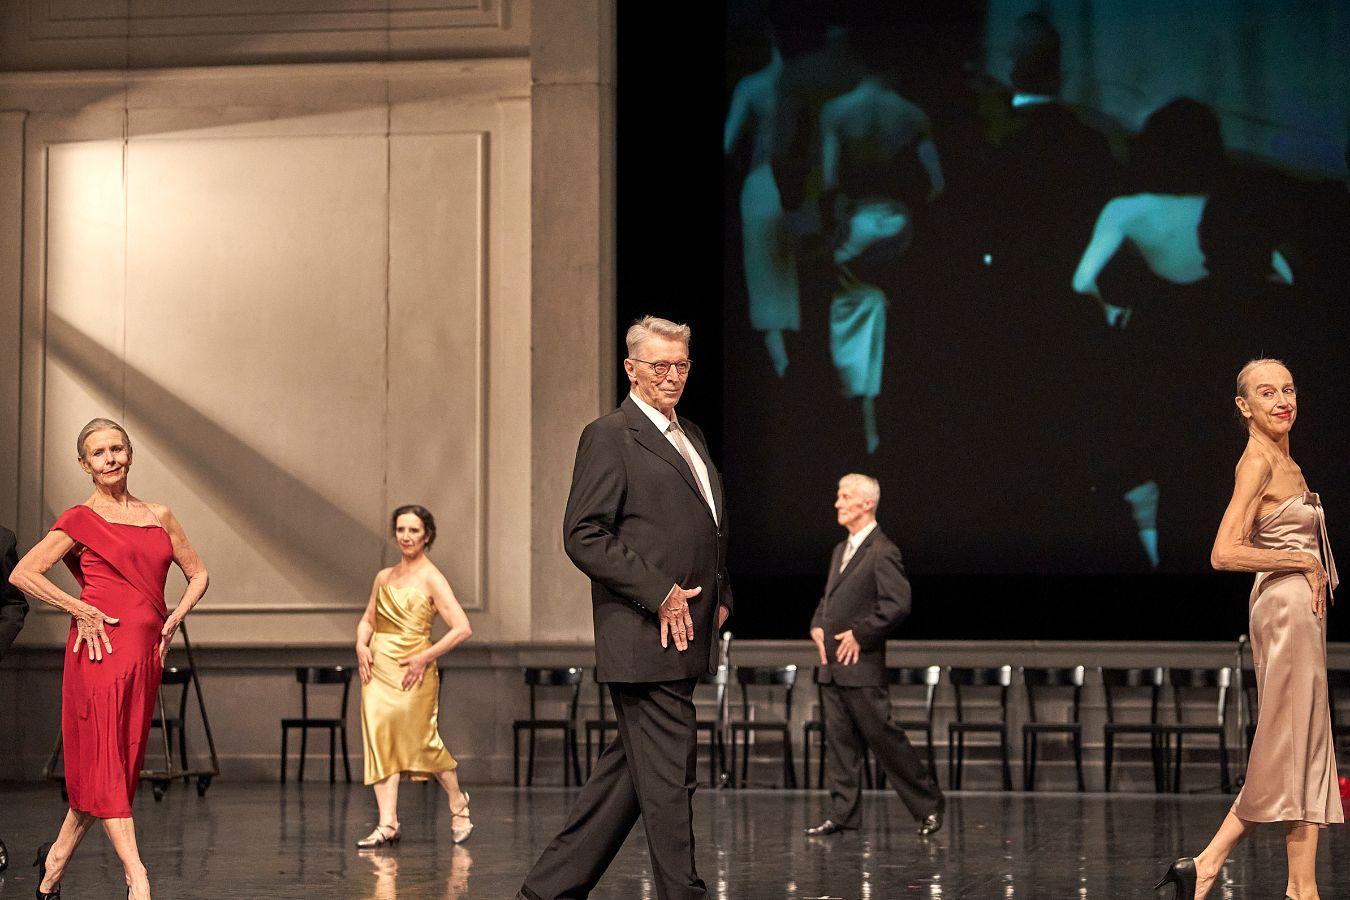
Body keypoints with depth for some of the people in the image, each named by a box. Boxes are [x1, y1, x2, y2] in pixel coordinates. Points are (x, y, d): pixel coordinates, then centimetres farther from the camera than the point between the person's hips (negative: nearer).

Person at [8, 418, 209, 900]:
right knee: (105, 758, -9)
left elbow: (198, 575, 23)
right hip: (101, 647, -6)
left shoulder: (159, 516, 15)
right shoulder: (80, 521, 0)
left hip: (145, 652, 6)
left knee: (122, 761, 8)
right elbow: (22, 574, -7)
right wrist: (81, 612, -11)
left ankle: (55, 860, 24)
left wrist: (173, 618, 6)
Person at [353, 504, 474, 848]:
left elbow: (462, 628, -13)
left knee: (422, 741, 2)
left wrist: (425, 657, -16)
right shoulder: (384, 577, 12)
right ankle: (388, 824, -7)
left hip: (412, 673, -5)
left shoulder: (431, 579, -6)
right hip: (377, 669, 5)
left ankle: (458, 804, 25)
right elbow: (367, 620, 23)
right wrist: (361, 645, 2)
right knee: (380, 741, -4)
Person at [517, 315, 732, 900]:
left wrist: (720, 596, 14)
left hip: (686, 638, 9)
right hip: (644, 636, -9)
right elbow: (583, 536, -14)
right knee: (667, 773, -6)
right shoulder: (610, 436, -7)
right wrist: (660, 594, -18)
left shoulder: (691, 436, 20)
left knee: (632, 769, 11)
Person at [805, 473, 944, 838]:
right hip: (832, 666, 9)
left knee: (883, 737, -5)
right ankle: (842, 814, 11)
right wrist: (818, 626, 9)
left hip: (862, 665, -9)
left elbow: (898, 604, -20)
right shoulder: (841, 551, 17)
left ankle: (929, 803, 6)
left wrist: (859, 635, -17)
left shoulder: (882, 552, -11)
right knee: (839, 740, 8)